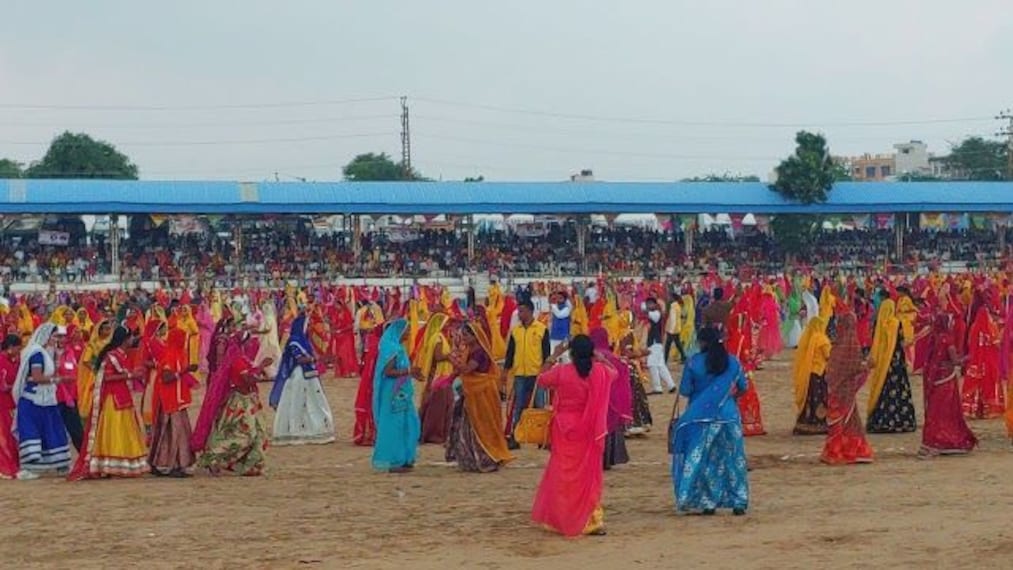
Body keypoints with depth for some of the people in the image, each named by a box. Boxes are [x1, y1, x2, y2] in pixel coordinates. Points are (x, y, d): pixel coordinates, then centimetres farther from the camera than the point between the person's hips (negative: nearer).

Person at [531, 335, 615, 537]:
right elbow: (614, 372, 16)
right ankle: (593, 519, 9)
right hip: (589, 433, 2)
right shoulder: (600, 372, -7)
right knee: (589, 473, 12)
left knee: (564, 473, 10)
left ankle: (561, 519, 15)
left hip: (565, 431, -2)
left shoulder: (561, 372, -14)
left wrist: (553, 357, 8)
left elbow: (541, 379, 5)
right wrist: (599, 358, 12)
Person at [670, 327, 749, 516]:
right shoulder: (733, 362, 1)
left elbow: (684, 390, -5)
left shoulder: (694, 362, -8)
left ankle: (707, 502, 4)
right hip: (728, 416, 2)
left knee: (700, 460, 7)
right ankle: (739, 502, 11)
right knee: (732, 459, 10)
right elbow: (742, 388, 10)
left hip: (701, 417, -2)